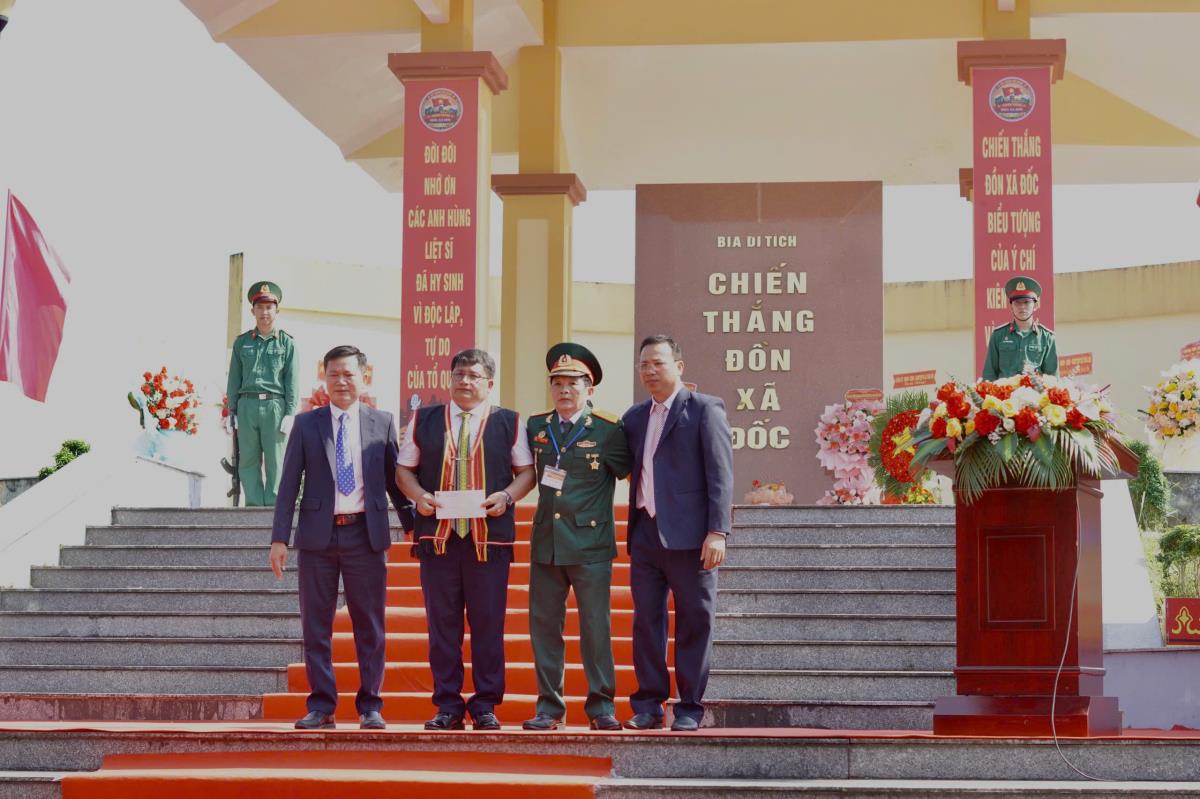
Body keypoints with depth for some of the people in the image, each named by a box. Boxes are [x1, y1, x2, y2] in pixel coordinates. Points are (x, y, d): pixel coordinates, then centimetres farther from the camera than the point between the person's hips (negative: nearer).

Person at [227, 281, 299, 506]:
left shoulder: (287, 343, 8)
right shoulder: (241, 342, 13)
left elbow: (292, 381, 3)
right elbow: (234, 379, 13)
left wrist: (290, 413, -5)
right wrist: (232, 410, 6)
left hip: (275, 405, -2)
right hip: (247, 405, 2)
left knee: (276, 461, -2)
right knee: (248, 461, 1)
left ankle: (273, 505, 2)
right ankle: (254, 504, 5)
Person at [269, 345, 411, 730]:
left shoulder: (382, 423, 6)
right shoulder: (306, 424, 6)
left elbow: (395, 480, 9)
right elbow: (289, 483, 4)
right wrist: (280, 538, -2)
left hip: (366, 535, -1)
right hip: (318, 535, 1)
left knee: (370, 626, 3)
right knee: (316, 626, 4)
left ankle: (370, 707, 11)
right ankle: (321, 706, 12)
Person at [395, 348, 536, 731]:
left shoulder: (509, 423, 7)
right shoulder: (424, 420, 12)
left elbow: (527, 470, 7)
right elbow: (404, 468, 13)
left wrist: (507, 496, -11)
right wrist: (418, 495, -6)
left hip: (490, 536, -1)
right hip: (437, 535, 2)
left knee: (488, 623, 0)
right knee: (441, 623, 3)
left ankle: (485, 706, 8)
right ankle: (448, 706, 10)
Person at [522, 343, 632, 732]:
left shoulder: (608, 430, -2)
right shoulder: (536, 427, 11)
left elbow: (628, 471, 5)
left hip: (591, 543, -4)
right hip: (546, 542, 4)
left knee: (596, 627, -2)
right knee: (544, 625, 5)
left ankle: (601, 707, 7)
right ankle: (549, 707, 12)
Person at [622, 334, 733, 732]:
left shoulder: (705, 409, -2)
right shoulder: (635, 417, 17)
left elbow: (720, 474, -8)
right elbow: (624, 466, 21)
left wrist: (717, 532, -16)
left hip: (688, 535, -6)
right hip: (645, 533, 6)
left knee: (695, 622, 1)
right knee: (646, 621, 7)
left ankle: (690, 709, 6)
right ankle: (648, 706, 14)